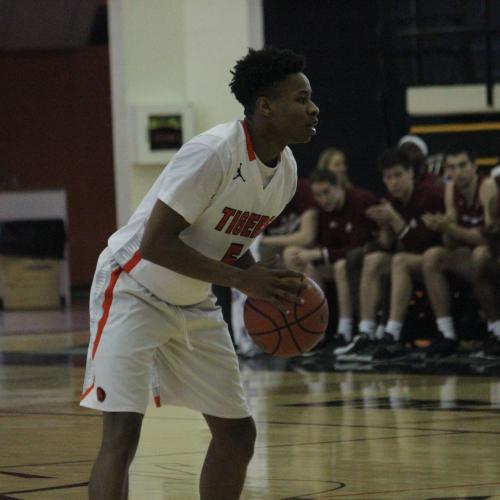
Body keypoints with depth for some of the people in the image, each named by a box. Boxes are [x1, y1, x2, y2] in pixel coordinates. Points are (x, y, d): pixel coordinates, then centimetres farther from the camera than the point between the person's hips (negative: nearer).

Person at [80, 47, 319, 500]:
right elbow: (155, 243, -29)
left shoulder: (286, 169, 0)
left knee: (238, 432, 11)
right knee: (122, 434, -19)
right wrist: (243, 279, -30)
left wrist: (270, 283, -8)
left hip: (193, 305, 9)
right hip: (134, 294, -9)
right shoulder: (213, 152, -27)